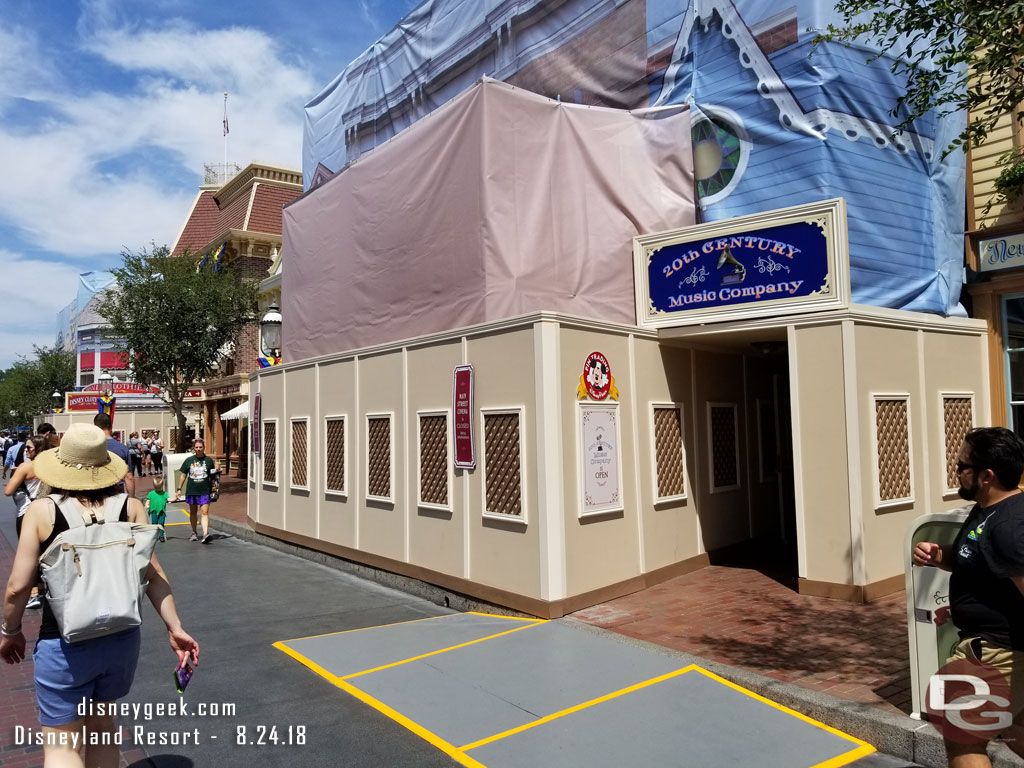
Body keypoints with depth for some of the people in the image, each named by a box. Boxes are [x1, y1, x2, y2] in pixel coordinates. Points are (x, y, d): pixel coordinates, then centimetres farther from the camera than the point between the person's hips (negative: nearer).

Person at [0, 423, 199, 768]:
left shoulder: (43, 511, -10)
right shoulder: (130, 507, -5)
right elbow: (154, 575, -6)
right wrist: (175, 629, 0)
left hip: (64, 645, -3)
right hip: (122, 638, 3)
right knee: (101, 726, 25)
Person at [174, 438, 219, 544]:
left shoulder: (209, 460, 2)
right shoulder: (188, 460, 4)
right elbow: (183, 476, 11)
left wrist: (217, 469, -10)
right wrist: (179, 489, 9)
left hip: (205, 491, -2)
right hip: (191, 491, 2)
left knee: (205, 512, -13)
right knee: (193, 512, 15)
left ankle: (205, 533, -22)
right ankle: (194, 533, 30)